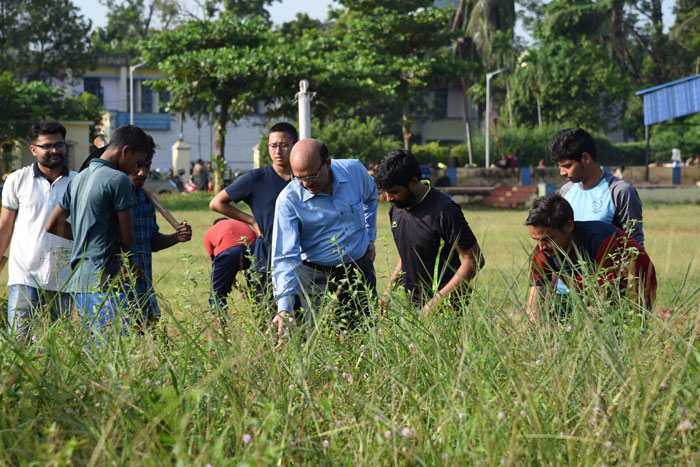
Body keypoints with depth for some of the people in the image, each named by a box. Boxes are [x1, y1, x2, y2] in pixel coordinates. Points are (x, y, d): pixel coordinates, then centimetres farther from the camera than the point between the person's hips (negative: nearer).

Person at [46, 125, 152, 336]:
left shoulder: (78, 179, 15)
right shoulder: (118, 180, -10)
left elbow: (53, 225, 23)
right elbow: (128, 240, -6)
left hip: (79, 281, 9)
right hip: (104, 284, -9)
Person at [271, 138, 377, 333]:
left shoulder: (354, 171, -10)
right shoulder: (288, 200, -20)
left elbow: (370, 196, 17)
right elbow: (285, 257, -23)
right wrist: (284, 308, -33)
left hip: (361, 271, 3)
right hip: (318, 279, -3)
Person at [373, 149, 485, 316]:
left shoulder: (444, 211, -16)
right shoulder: (396, 208, 8)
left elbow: (474, 260, -16)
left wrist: (437, 301, -20)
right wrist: (389, 289, 9)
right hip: (411, 304, 7)